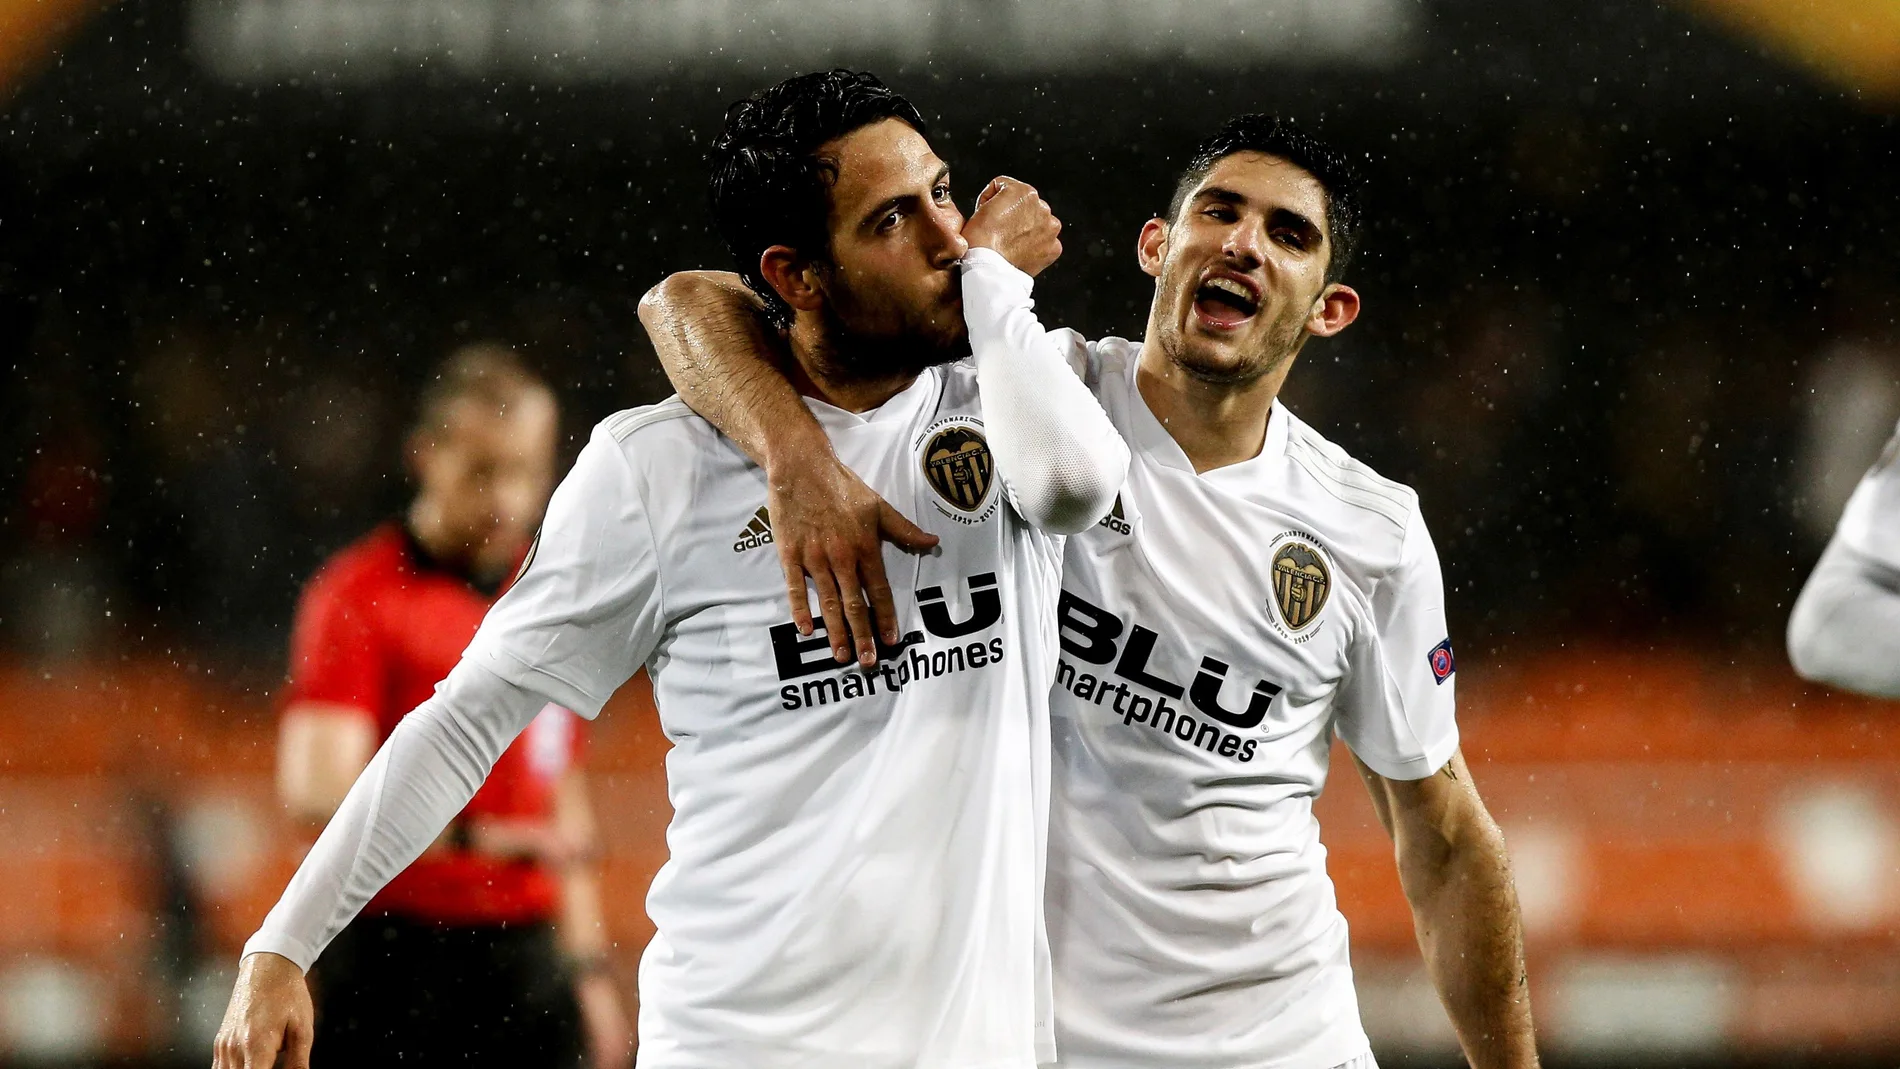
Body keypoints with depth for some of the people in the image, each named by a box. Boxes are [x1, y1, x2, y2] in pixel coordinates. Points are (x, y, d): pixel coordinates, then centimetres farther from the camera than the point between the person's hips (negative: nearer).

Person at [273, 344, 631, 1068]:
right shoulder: (360, 596, -7)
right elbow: (317, 788, -20)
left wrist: (587, 968, 20)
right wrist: (469, 837, -33)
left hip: (525, 957, 6)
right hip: (396, 964, -6)